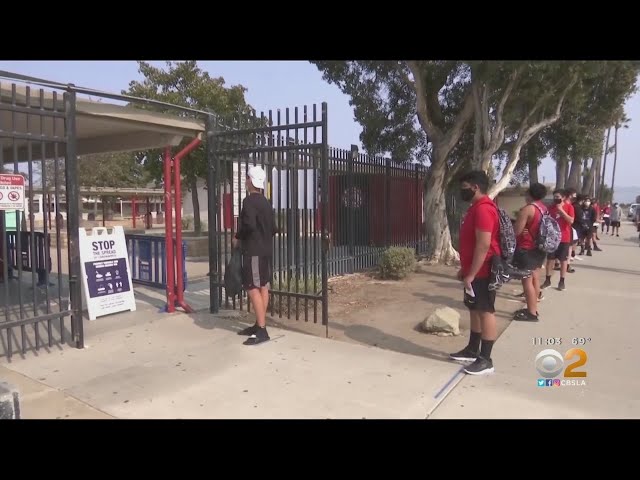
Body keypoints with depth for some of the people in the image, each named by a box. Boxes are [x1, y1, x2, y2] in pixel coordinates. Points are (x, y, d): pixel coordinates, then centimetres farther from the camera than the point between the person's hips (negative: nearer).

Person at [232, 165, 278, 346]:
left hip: (253, 251, -9)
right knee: (263, 287, 11)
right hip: (266, 250, 9)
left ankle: (262, 330, -9)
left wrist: (238, 238, -9)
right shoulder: (266, 202, 14)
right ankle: (259, 325, 20)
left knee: (253, 289, -8)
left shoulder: (249, 201, -12)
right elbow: (273, 228, 15)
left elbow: (249, 224, -25)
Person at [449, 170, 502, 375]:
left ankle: (485, 359, 7)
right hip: (474, 270, 10)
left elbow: (484, 245, -24)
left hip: (482, 272, -10)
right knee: (475, 310, 17)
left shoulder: (483, 209, -19)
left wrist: (471, 274, -22)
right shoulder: (475, 207, 14)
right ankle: (472, 350, 29)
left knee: (486, 312, -2)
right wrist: (464, 269, 21)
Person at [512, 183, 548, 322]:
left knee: (527, 280, -4)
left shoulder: (527, 209, -18)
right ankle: (533, 308, 23)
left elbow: (516, 231, -17)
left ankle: (531, 313, -2)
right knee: (535, 278, 15)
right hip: (539, 248, 9)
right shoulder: (544, 208, 9)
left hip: (526, 249, -9)